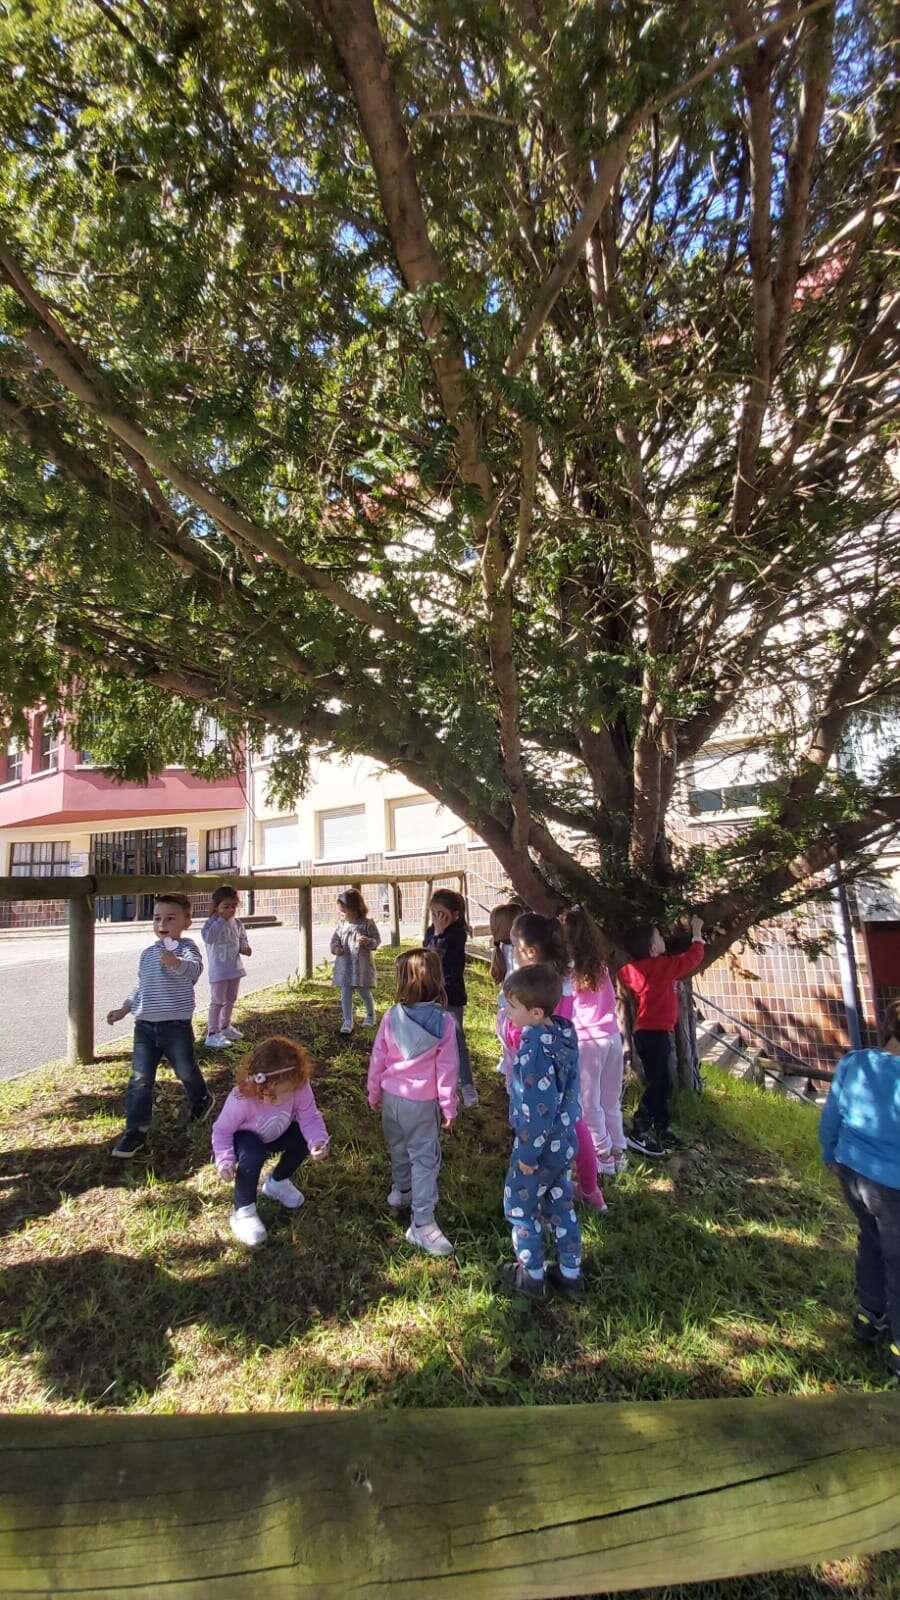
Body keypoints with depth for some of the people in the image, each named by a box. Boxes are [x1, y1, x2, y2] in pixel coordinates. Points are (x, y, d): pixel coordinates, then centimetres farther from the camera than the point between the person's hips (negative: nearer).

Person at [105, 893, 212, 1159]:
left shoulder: (185, 947, -10)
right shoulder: (147, 953, 11)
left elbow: (195, 968, -34)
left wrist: (176, 962, -54)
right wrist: (124, 1009, 23)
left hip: (176, 1025, -5)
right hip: (145, 1025, 5)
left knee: (186, 1071, 12)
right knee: (140, 1079, 2)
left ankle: (202, 1100, 41)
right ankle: (136, 1130, 12)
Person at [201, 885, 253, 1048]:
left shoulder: (237, 923, 4)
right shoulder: (212, 922, -15)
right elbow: (208, 937, -33)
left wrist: (245, 947, -6)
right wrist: (222, 919, -31)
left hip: (234, 967, 7)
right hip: (218, 969, -7)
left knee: (230, 999, 19)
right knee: (218, 1001, -4)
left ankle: (225, 1027, 36)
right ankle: (212, 1034, 3)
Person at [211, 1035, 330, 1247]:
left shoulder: (300, 1087, -32)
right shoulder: (242, 1099, -39)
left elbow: (310, 1118, -25)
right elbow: (222, 1130, -23)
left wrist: (318, 1142, -43)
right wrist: (225, 1160, -35)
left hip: (274, 1135, 5)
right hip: (245, 1138, -5)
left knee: (306, 1139, -16)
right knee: (253, 1156, -36)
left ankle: (276, 1182, 14)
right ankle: (243, 1212, -9)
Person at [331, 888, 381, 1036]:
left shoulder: (367, 924, -10)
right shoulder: (342, 924, 0)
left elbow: (377, 940, -6)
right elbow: (335, 939, 10)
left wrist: (367, 942, -27)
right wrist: (336, 948, -11)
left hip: (362, 965, -3)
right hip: (344, 965, 3)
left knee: (365, 992, 10)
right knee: (345, 993, 2)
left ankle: (370, 1015, 34)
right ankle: (347, 1021, 12)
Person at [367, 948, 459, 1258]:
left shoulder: (392, 1016, -12)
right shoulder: (444, 1022, -17)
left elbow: (378, 1058, -3)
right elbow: (447, 1069, -12)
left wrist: (374, 1093, 12)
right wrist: (448, 1105, 0)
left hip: (391, 1096, 4)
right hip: (421, 1103, -3)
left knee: (398, 1148, 25)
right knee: (425, 1159, 5)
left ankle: (400, 1192, 46)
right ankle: (422, 1224, 6)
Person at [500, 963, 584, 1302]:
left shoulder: (535, 1049, -32)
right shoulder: (564, 1034, -7)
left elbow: (539, 1108, -28)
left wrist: (527, 1153, -16)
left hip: (539, 1146, -7)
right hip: (565, 1142, 8)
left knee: (521, 1207, 17)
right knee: (560, 1204, 24)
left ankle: (531, 1276, 33)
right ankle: (571, 1274, 39)